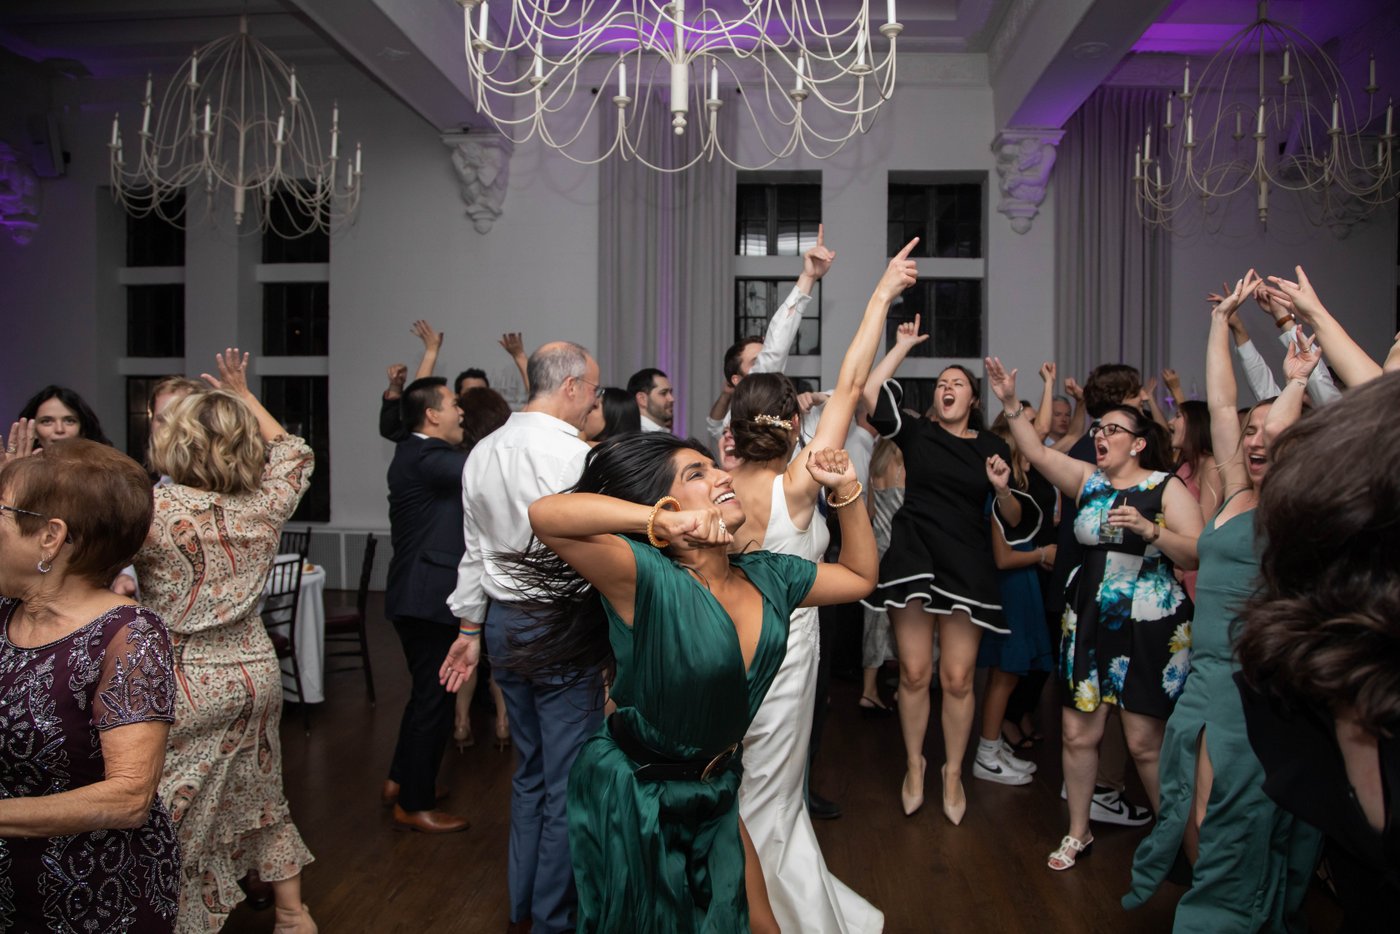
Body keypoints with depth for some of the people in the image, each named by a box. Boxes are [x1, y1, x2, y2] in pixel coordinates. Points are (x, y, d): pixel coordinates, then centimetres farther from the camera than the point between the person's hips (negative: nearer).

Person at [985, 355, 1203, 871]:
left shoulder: (1165, 487, -4)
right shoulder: (1088, 480, 9)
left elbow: (1196, 554, -10)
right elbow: (1037, 453, 2)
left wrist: (1147, 529, -23)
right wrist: (1010, 404, -5)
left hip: (1150, 626, -4)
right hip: (1089, 620, 4)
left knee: (1145, 741, -1)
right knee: (1078, 732, 6)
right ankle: (1077, 832, 23)